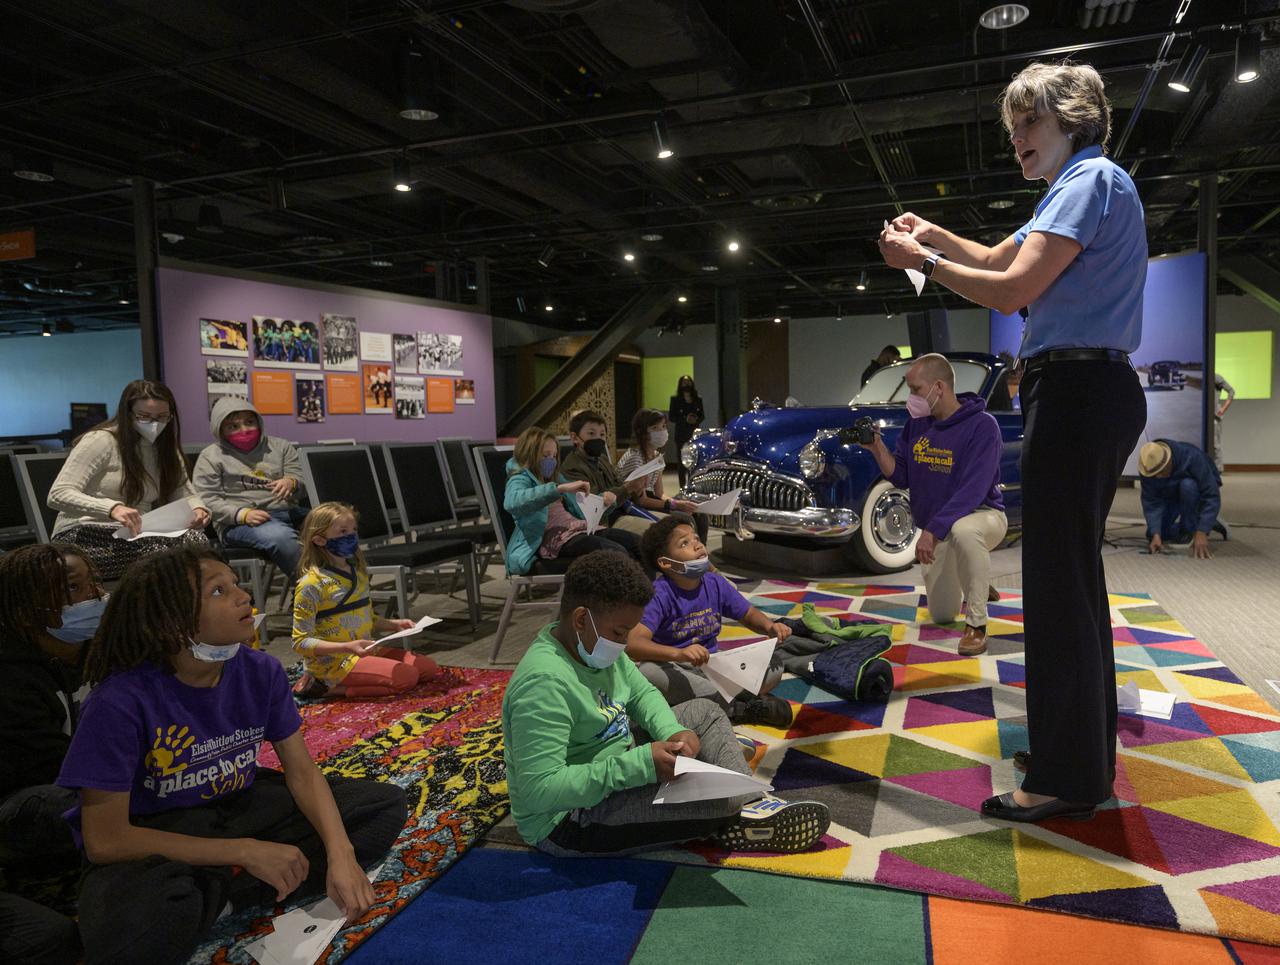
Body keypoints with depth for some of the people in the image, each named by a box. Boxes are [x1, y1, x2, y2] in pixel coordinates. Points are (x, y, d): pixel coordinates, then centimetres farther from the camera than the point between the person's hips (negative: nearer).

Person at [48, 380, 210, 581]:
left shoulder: (166, 448, 12)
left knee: (196, 538, -30)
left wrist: (198, 509, -11)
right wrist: (112, 508, -34)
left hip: (136, 538, 6)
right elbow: (57, 495, -15)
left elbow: (186, 494, 16)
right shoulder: (100, 441, -7)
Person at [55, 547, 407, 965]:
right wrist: (244, 852, -25)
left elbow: (303, 773, -7)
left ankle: (218, 893, -12)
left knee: (385, 806, -9)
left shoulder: (261, 672, -13)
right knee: (135, 929, -41)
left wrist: (341, 855, -24)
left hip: (239, 808, 6)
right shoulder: (122, 700, -26)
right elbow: (105, 840, -24)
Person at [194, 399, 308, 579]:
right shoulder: (211, 456, 11)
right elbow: (206, 499, 2)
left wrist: (291, 482, -13)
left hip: (288, 512, 4)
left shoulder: (280, 446, 21)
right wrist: (243, 514, -16)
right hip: (239, 523, -3)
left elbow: (300, 475, 14)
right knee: (281, 536, -39)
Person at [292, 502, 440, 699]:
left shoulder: (358, 572, 9)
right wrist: (347, 646, -25)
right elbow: (301, 642, -16)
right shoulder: (312, 584, -15)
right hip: (332, 660, -8)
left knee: (428, 667, 1)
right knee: (406, 676, -22)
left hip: (365, 651, 8)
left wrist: (394, 624, 4)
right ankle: (328, 687, -8)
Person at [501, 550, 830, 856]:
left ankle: (752, 804, -5)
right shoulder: (544, 683, -31)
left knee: (704, 712, 11)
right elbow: (539, 790, -35)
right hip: (567, 821, -10)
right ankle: (742, 819, 8)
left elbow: (641, 693, 10)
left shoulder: (595, 644, -3)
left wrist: (671, 732, -13)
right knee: (711, 795, -26)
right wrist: (641, 764, -34)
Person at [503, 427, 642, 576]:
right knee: (617, 552, -29)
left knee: (637, 543, -11)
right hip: (555, 538, -8)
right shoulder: (520, 479, 2)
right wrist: (560, 488, -31)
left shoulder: (554, 478, 27)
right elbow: (512, 502, -25)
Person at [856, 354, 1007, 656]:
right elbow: (901, 477, 1)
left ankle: (977, 624, -25)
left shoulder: (982, 425, -22)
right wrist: (877, 447, -15)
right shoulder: (917, 424, -3)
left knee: (962, 530, -44)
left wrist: (931, 530, -36)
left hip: (982, 515, -6)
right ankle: (977, 583, 48)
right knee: (941, 615, 13)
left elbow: (973, 491, -30)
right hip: (939, 528, 6)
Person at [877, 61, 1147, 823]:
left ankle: (1069, 780, 3)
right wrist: (934, 233, 16)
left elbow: (1013, 290, -17)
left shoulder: (1091, 180, -9)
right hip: (1087, 393, 11)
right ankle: (1087, 746, 30)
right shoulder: (1081, 187, 23)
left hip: (1076, 392, -11)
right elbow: (1000, 260, 30)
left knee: (1058, 580, -7)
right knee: (1073, 571, 16)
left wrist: (925, 263, -5)